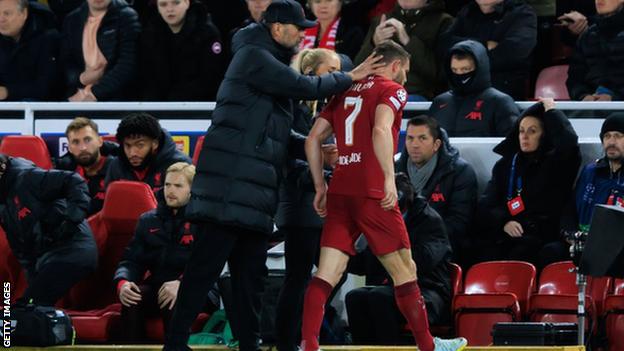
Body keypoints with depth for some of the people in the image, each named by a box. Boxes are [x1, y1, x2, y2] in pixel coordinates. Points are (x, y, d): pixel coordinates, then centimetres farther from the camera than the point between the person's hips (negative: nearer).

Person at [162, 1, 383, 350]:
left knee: (251, 270, 9)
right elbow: (305, 87, -13)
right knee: (206, 265, -11)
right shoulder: (253, 57, -7)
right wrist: (350, 77, 0)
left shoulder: (271, 65, 23)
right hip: (232, 184, -10)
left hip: (255, 188, 10)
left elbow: (276, 135, 24)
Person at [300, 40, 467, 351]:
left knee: (327, 274, -2)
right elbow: (381, 130, -18)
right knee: (404, 271, 6)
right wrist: (389, 179, -22)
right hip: (371, 194, -6)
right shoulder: (391, 90, 1)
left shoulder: (345, 92, 20)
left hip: (339, 193, 6)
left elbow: (313, 139, 14)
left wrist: (320, 186, 17)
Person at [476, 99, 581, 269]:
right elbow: (485, 205, 14)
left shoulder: (554, 163, 13)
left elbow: (568, 141, -11)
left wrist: (551, 110, 5)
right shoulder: (505, 164, 23)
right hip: (504, 239, 2)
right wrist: (503, 222, -8)